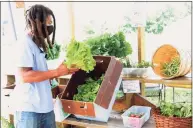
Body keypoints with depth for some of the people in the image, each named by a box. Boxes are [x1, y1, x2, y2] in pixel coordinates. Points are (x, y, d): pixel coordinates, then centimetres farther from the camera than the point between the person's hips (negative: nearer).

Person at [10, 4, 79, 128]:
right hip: (29, 110, -8)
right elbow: (24, 76, -21)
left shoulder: (37, 45, 12)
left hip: (45, 107, 8)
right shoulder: (26, 44, -13)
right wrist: (57, 72, -18)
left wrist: (62, 71, 7)